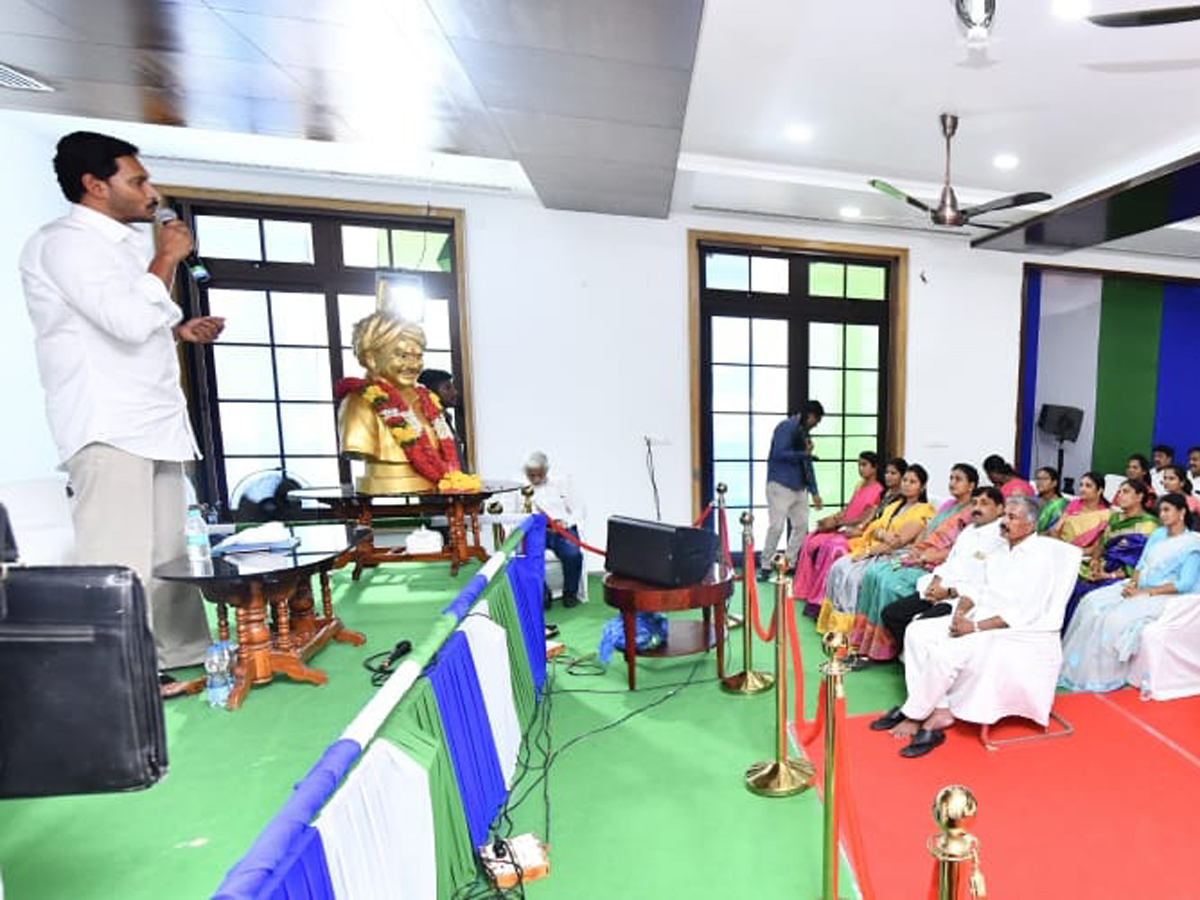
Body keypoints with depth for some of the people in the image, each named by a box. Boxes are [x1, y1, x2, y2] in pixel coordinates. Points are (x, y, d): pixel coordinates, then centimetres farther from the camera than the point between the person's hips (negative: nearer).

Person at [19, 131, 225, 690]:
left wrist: (180, 330, 13)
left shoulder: (126, 243, 22)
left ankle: (177, 652, 22)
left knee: (166, 549, 12)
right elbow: (128, 321, -21)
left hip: (154, 419, 9)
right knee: (118, 558, -8)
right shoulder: (64, 241, -6)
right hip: (106, 426, -9)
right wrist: (167, 259, -8)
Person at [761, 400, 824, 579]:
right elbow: (778, 453, -20)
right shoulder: (786, 427, -7)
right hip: (780, 485, -8)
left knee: (802, 525, 8)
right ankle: (766, 566, 3)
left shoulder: (803, 432, 17)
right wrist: (803, 454, -9)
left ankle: (791, 564, 20)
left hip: (799, 487, 9)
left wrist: (814, 492, 17)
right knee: (776, 526, -8)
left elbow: (807, 464, 19)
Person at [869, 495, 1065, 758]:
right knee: (918, 632, -10)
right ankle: (939, 710, -10)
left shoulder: (1041, 555, -10)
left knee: (945, 650, -28)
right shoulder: (1000, 550, 15)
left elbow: (1024, 612, -18)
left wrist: (976, 627, -21)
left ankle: (914, 715, -8)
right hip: (977, 616, 8)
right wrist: (961, 610, -7)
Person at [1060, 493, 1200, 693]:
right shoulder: (1158, 534, 14)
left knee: (1118, 618, -29)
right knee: (1093, 603, -15)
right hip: (1137, 587, 7)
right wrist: (1132, 583, -6)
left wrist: (1145, 593, -18)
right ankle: (1080, 667, -12)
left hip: (1161, 595, -6)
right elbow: (1141, 564, 13)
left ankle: (1107, 676, -13)